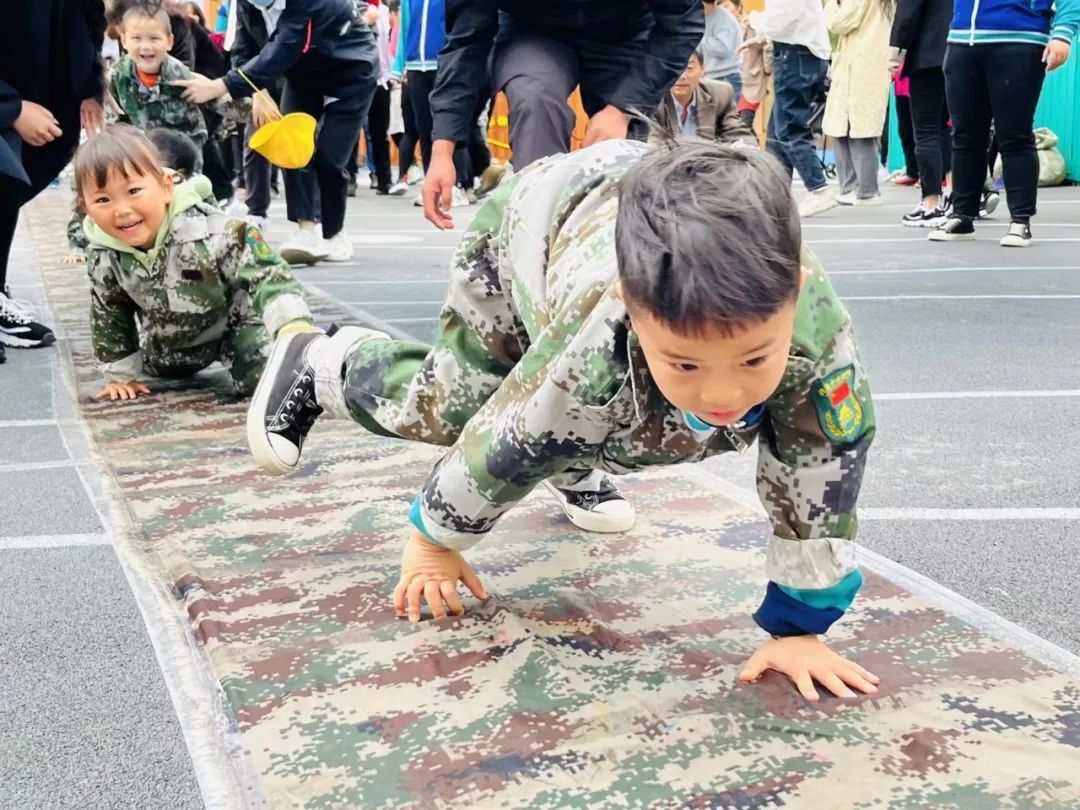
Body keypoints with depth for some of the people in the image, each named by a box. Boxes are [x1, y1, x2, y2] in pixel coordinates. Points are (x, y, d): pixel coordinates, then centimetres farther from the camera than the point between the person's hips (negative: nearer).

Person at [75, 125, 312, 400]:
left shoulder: (210, 233, -38)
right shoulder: (103, 258, -21)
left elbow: (266, 275, -40)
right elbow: (109, 314, -2)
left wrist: (295, 325, -58)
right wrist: (121, 374, 5)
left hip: (235, 322, -5)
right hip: (169, 340, 5)